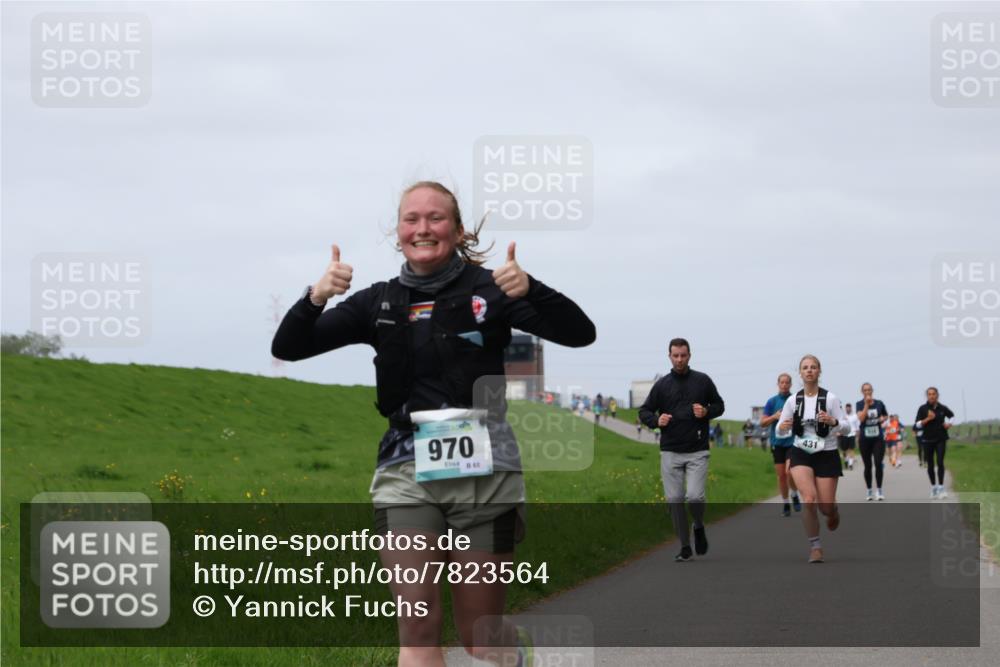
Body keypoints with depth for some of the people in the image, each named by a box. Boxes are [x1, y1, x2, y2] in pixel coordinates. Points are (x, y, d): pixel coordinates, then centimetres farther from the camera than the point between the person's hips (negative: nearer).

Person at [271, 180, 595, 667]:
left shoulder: (489, 290, 0)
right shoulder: (379, 302, 9)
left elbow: (579, 333, -8)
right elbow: (287, 348, 6)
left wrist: (529, 290, -26)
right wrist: (315, 298, -14)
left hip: (482, 472, -2)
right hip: (405, 471, 2)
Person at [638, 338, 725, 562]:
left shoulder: (703, 381, 4)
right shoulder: (662, 385, 6)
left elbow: (719, 405, 14)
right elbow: (644, 411, 11)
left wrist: (706, 412, -8)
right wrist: (656, 420, -10)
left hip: (697, 452, -2)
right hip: (670, 452, 2)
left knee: (695, 496, -14)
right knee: (674, 500, 0)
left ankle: (699, 527, 18)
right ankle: (685, 547, 10)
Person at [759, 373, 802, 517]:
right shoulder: (772, 401, 5)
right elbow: (763, 422, 5)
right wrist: (775, 416, -13)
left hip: (793, 441, -2)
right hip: (777, 442, 2)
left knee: (790, 471, -19)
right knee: (781, 475, 3)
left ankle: (795, 496, 7)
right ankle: (785, 504, 17)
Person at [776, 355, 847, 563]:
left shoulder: (830, 398, -7)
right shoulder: (793, 401, 0)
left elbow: (846, 426, -6)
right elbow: (780, 432, 6)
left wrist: (833, 421, -28)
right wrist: (782, 427, -18)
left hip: (826, 454, -1)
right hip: (801, 454, 1)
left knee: (826, 507, 0)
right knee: (809, 499, -20)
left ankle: (834, 511, 40)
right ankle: (815, 546, -5)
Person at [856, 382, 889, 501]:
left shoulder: (879, 403, 3)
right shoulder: (860, 404, -2)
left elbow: (886, 415, 19)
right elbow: (861, 418, -18)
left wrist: (883, 418, -3)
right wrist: (867, 404, -20)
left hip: (878, 438, 0)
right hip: (865, 438, 0)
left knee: (878, 464, -10)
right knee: (868, 466, 7)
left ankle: (879, 490, -1)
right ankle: (869, 491, 17)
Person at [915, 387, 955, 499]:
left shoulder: (942, 408, 0)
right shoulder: (923, 409, -4)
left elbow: (952, 415, 21)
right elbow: (918, 424, -7)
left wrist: (949, 423, 1)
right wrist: (928, 418, -21)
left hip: (941, 439, 0)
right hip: (928, 440, 0)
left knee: (940, 462, -11)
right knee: (930, 464, 7)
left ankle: (941, 487, -7)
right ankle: (933, 487, 22)